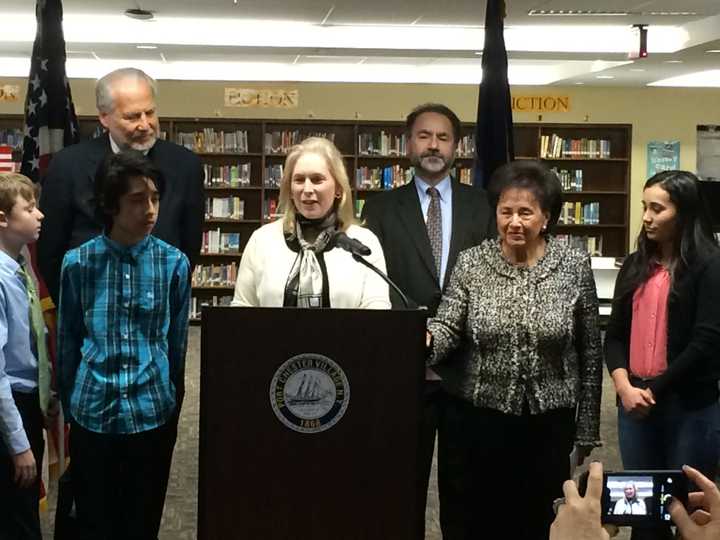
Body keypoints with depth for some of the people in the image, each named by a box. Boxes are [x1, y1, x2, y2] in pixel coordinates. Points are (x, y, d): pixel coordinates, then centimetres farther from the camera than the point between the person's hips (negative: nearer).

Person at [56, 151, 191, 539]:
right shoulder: (78, 263, -5)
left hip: (152, 415, 0)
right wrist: (69, 406, 9)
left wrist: (173, 408, 9)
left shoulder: (174, 263, -4)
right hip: (92, 414, 0)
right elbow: (67, 341, 5)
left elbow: (177, 342, 4)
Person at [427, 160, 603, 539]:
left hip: (546, 424, 0)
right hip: (476, 419, 0)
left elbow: (589, 353, 2)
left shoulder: (575, 267, -3)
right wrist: (425, 338, -34)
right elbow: (447, 328, -10)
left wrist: (587, 427, 4)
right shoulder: (471, 263, -3)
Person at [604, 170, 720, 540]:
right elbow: (615, 334, 7)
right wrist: (624, 385, -9)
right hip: (634, 402, 5)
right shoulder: (635, 265, 10)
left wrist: (655, 389, -11)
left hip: (690, 406, -5)